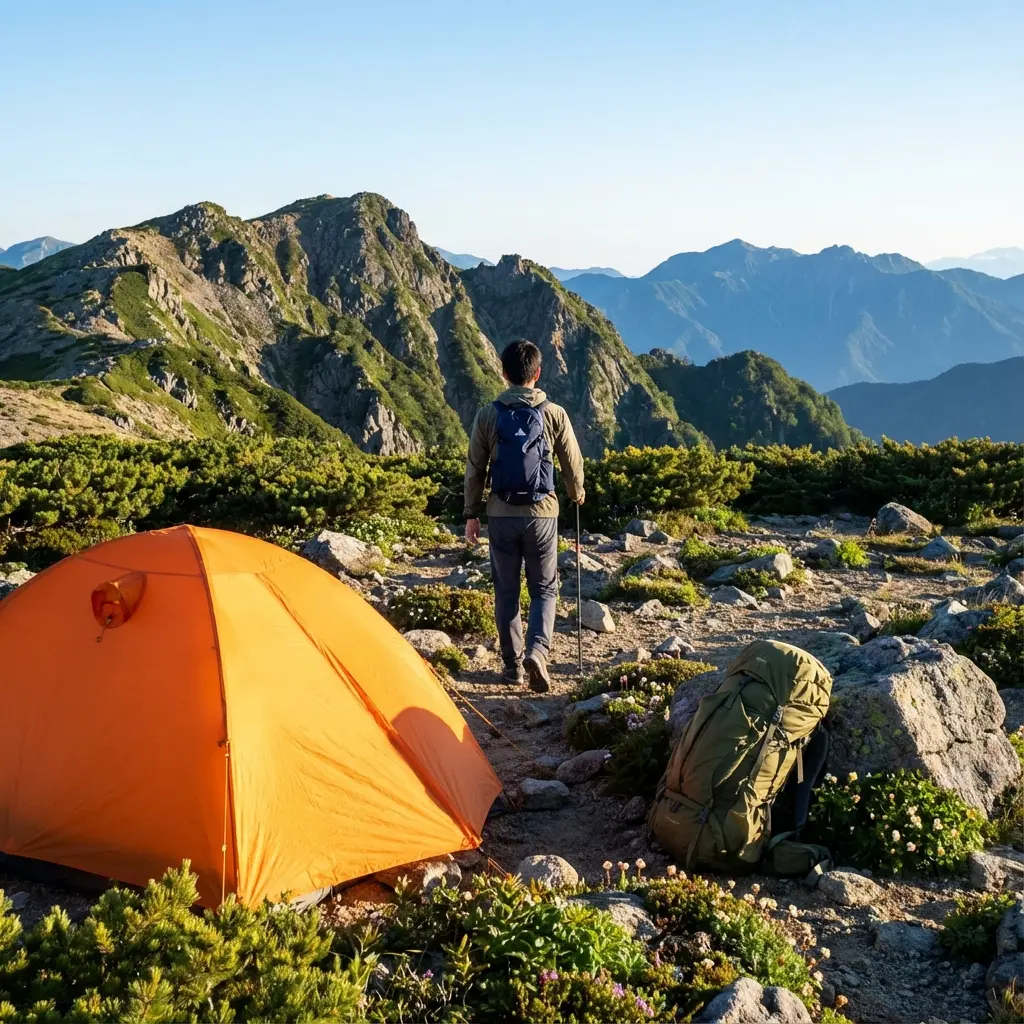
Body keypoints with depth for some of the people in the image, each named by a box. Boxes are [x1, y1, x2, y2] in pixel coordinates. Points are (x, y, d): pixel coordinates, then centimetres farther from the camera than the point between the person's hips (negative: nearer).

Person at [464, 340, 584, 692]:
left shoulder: (488, 415, -3)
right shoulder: (554, 414, -4)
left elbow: (475, 469, 1)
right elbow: (573, 464, 5)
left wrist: (471, 513, 12)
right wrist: (577, 494, 26)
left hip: (501, 514, 1)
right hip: (542, 513, -1)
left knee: (506, 590, 13)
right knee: (544, 588, 10)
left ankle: (513, 664, 16)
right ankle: (537, 651, -12)